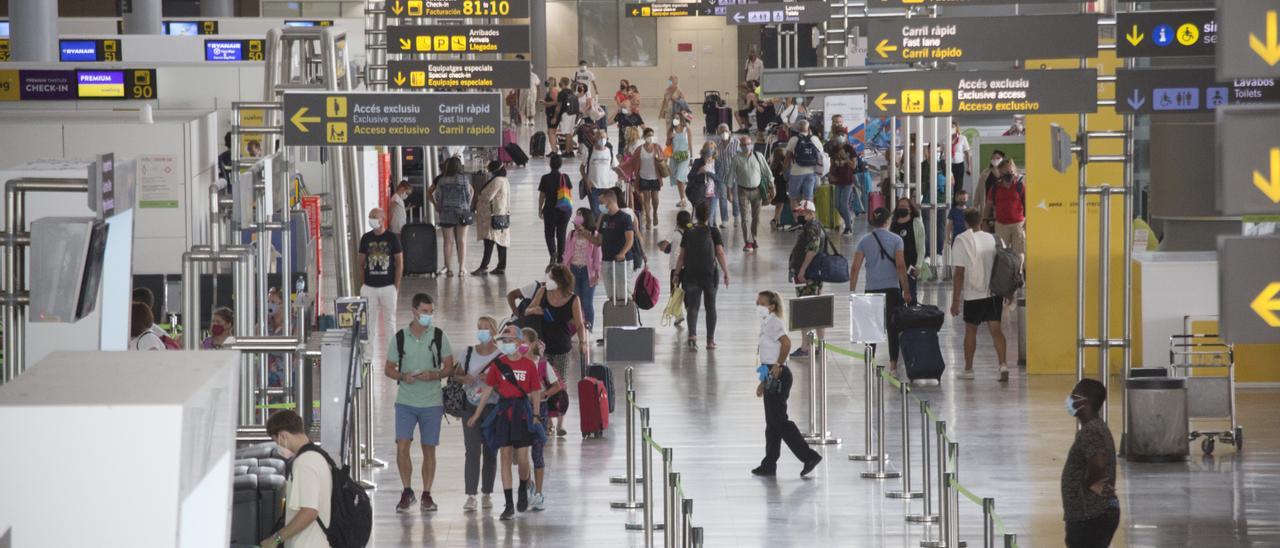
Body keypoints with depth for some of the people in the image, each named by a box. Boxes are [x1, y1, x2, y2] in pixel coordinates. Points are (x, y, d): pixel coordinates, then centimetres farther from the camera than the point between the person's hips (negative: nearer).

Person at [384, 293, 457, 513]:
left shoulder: (439, 336, 1)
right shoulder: (399, 338, 2)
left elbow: (449, 367, 5)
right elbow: (388, 368, 8)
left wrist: (434, 375, -15)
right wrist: (403, 376, -12)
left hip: (431, 403, 0)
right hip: (405, 401, 0)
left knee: (429, 449, 5)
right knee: (402, 445, -11)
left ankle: (426, 495, 14)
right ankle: (407, 491, 2)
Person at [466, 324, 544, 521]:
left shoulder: (528, 365, -1)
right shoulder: (498, 364, 4)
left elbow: (535, 393, 3)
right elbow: (488, 389, 10)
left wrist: (536, 416, -1)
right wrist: (477, 414, 10)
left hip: (522, 411, -2)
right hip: (503, 411, 2)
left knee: (522, 458, -4)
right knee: (505, 455, -1)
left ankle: (524, 489, 28)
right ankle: (509, 505, 1)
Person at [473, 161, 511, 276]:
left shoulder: (497, 181, -15)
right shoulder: (505, 182, 18)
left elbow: (488, 197, -16)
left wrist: (478, 197, 4)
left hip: (493, 216, -11)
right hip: (503, 215, 11)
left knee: (489, 242, -12)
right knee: (501, 242, 9)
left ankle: (484, 267, -15)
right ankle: (501, 267, 10)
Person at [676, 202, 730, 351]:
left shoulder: (688, 233, 3)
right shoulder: (713, 232, -2)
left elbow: (682, 256, 3)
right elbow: (720, 254, -8)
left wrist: (677, 274, 10)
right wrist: (726, 273, -3)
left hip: (691, 275, 1)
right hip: (710, 275, -1)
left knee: (693, 307, 0)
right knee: (710, 307, 13)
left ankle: (692, 335, -23)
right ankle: (710, 340, 16)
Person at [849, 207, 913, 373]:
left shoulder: (864, 241, 3)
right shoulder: (895, 240, -3)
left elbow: (855, 268, 0)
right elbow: (900, 266, -8)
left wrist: (852, 291, 5)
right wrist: (906, 290, -3)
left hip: (871, 290, 2)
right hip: (892, 289, -2)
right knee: (893, 327, 3)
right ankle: (893, 364, -1)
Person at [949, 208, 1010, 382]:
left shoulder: (961, 241, -8)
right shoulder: (993, 239, 4)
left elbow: (959, 272, -10)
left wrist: (955, 300, -6)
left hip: (973, 294, -3)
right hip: (994, 293, 3)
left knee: (970, 330, 11)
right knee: (995, 329, 2)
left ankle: (968, 369, 20)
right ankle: (1003, 364, -14)